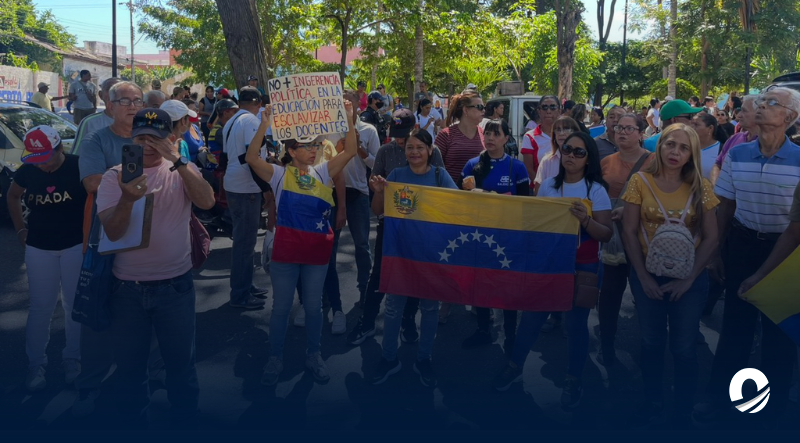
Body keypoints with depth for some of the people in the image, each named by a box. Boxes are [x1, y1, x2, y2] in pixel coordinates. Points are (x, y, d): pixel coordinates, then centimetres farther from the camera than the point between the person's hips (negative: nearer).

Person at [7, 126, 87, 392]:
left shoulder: (78, 167, -14)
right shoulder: (26, 171, -3)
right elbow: (12, 197, 17)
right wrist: (20, 230, 9)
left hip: (75, 245, -2)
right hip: (39, 247, 2)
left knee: (75, 305, 6)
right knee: (41, 307, 7)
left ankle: (72, 359, 20)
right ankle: (36, 364, 18)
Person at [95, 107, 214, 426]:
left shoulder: (183, 171, -2)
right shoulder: (114, 176, -3)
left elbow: (207, 202, -21)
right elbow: (112, 231, -13)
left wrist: (177, 160, -27)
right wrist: (127, 199, -32)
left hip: (176, 286, 0)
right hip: (127, 288, 1)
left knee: (181, 363, 14)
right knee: (129, 366, 17)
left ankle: (185, 420, 35)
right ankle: (133, 420, 39)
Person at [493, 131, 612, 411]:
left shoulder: (596, 190, -8)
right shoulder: (548, 185, 3)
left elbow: (606, 234, -12)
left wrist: (586, 220, -29)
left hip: (582, 266, -3)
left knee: (576, 322, 5)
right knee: (532, 314, 9)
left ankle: (573, 381, 22)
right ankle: (515, 367, 27)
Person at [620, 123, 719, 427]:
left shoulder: (700, 187, -4)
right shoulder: (640, 181, -6)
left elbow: (710, 238, -3)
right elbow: (629, 232, -6)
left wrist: (688, 279, -10)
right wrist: (643, 277, -10)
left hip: (689, 279, 0)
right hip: (647, 276, 0)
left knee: (684, 347, 7)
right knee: (651, 343, 14)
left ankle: (683, 414, 26)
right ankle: (652, 403, 33)